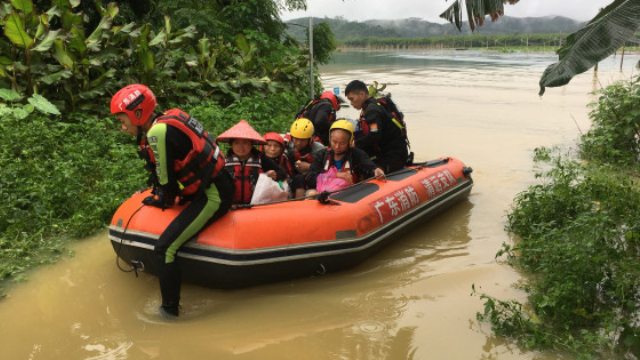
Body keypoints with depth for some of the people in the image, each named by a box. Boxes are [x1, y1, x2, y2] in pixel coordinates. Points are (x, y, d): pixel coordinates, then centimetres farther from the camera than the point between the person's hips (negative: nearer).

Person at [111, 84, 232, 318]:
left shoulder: (158, 132, -18)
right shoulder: (169, 118, 10)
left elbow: (166, 179, -12)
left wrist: (163, 201, 5)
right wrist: (159, 194, 22)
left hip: (212, 197, -11)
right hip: (219, 185, 11)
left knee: (164, 249, -13)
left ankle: (169, 311, -2)